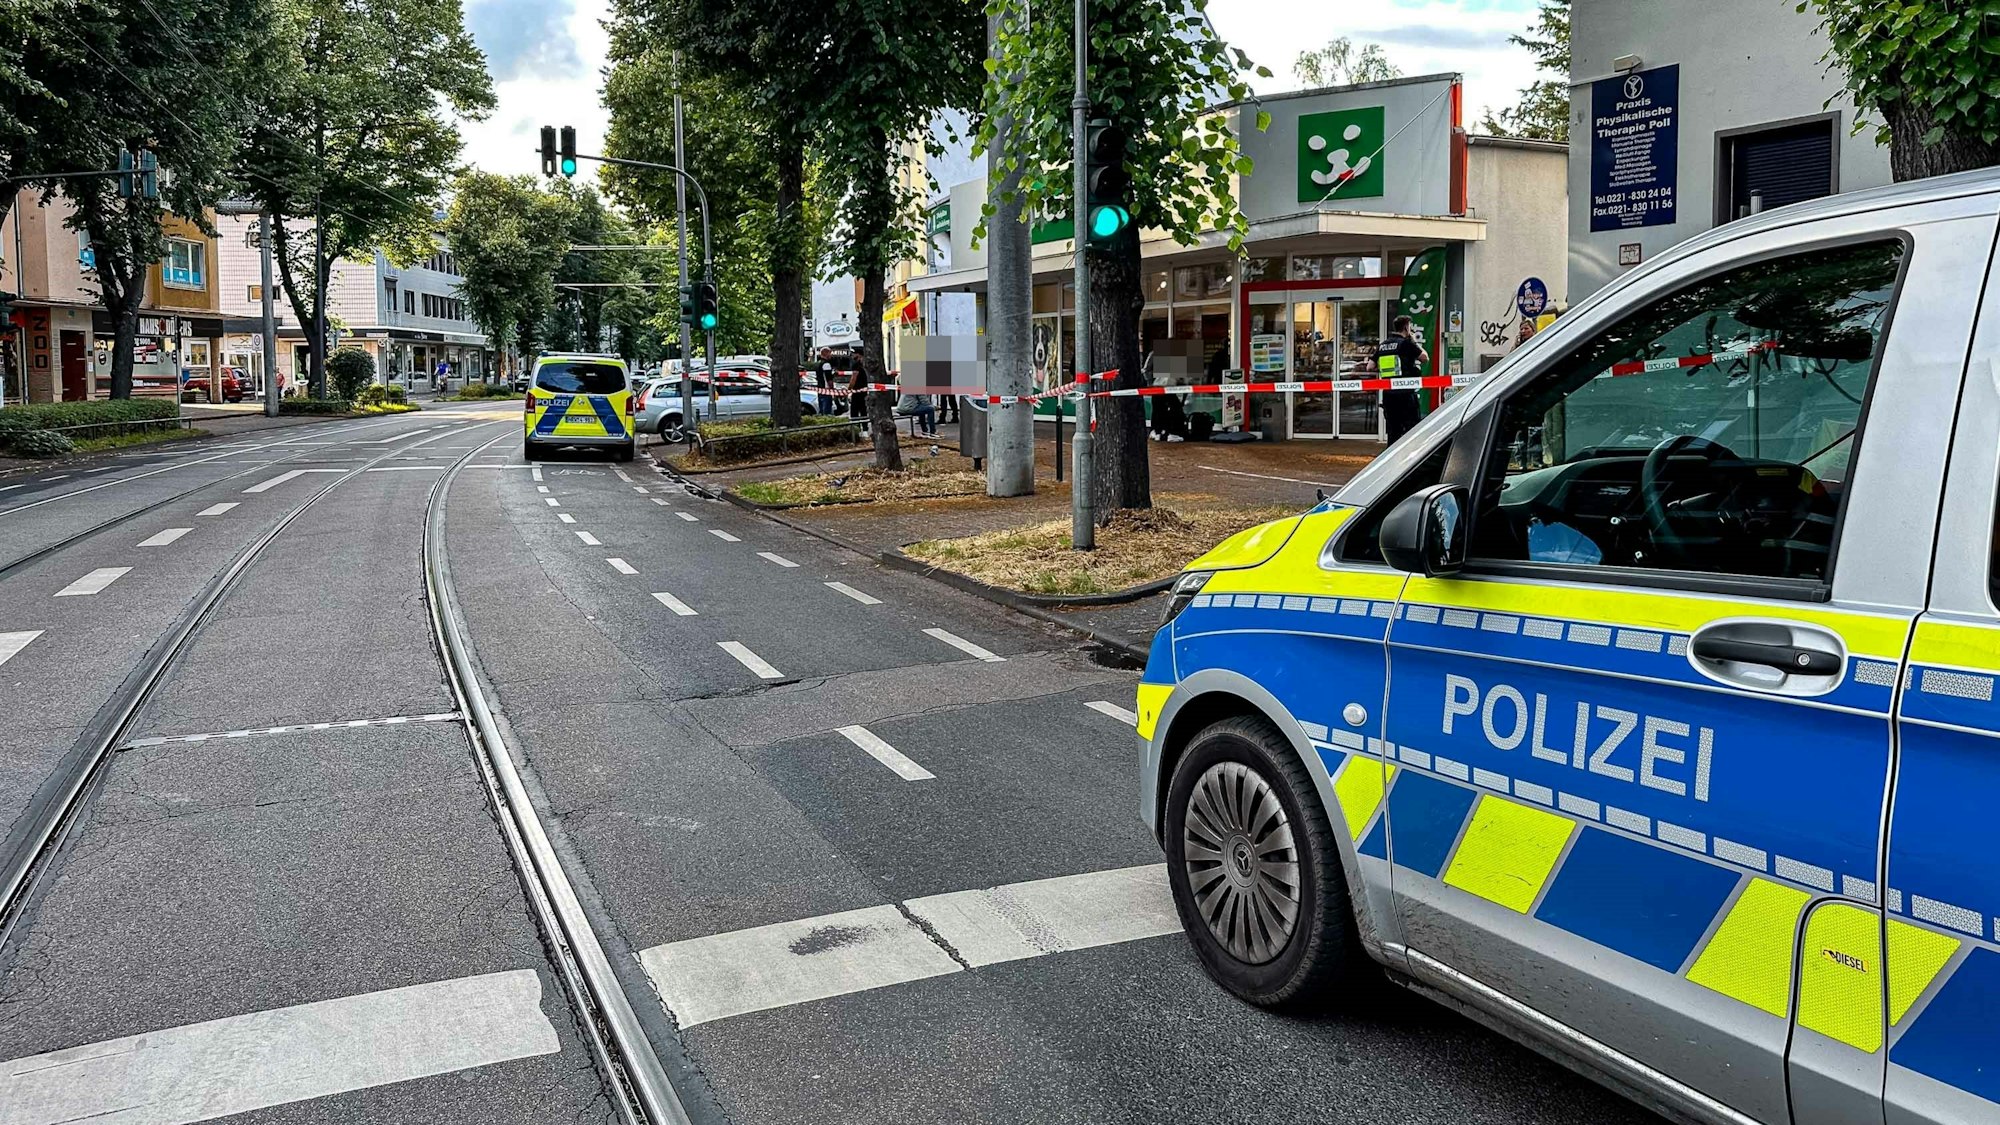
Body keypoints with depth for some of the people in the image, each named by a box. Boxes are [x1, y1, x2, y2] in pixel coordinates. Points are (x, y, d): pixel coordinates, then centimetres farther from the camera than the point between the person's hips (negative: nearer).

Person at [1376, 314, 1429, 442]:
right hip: (1406, 393, -6)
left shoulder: (1381, 345, 9)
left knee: (1393, 429, 10)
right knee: (1411, 427, -1)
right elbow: (1425, 358, -3)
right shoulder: (1406, 343, -8)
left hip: (1388, 394, 6)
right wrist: (1415, 342, 7)